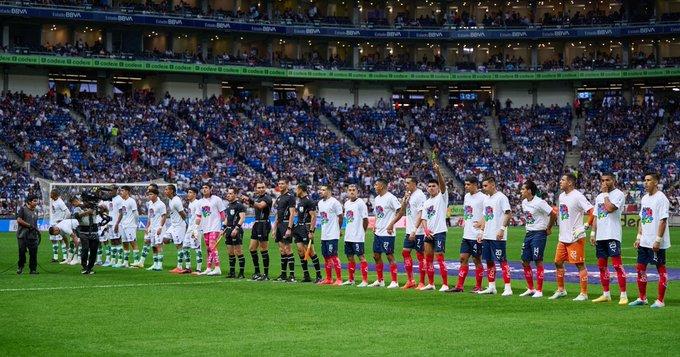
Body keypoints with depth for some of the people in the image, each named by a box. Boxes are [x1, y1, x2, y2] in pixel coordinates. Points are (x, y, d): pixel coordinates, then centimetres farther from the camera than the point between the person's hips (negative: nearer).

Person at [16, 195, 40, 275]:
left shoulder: (35, 211, 16)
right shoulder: (23, 209, -3)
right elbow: (19, 220, -11)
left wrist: (38, 231, 16)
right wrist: (30, 225, -13)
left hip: (33, 235, 5)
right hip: (23, 235, -5)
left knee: (34, 253, -2)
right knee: (22, 251, 0)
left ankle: (33, 269, 5)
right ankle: (20, 267, 19)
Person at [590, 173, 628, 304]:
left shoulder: (618, 194, -6)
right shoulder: (599, 197, 18)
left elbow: (609, 208, -22)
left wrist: (606, 193, -9)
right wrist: (593, 232, 13)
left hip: (612, 235, -8)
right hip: (600, 236, 8)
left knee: (617, 264, -12)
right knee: (602, 265, 10)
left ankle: (623, 295, -12)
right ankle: (606, 294, 19)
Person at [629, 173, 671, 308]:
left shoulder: (661, 198, -12)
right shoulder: (645, 198, 13)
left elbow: (663, 221, -17)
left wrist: (658, 240, -20)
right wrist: (638, 237, 13)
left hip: (657, 243, -9)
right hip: (644, 241, 9)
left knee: (661, 269, -1)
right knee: (640, 268, 10)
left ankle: (660, 300, 3)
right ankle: (642, 298, 19)